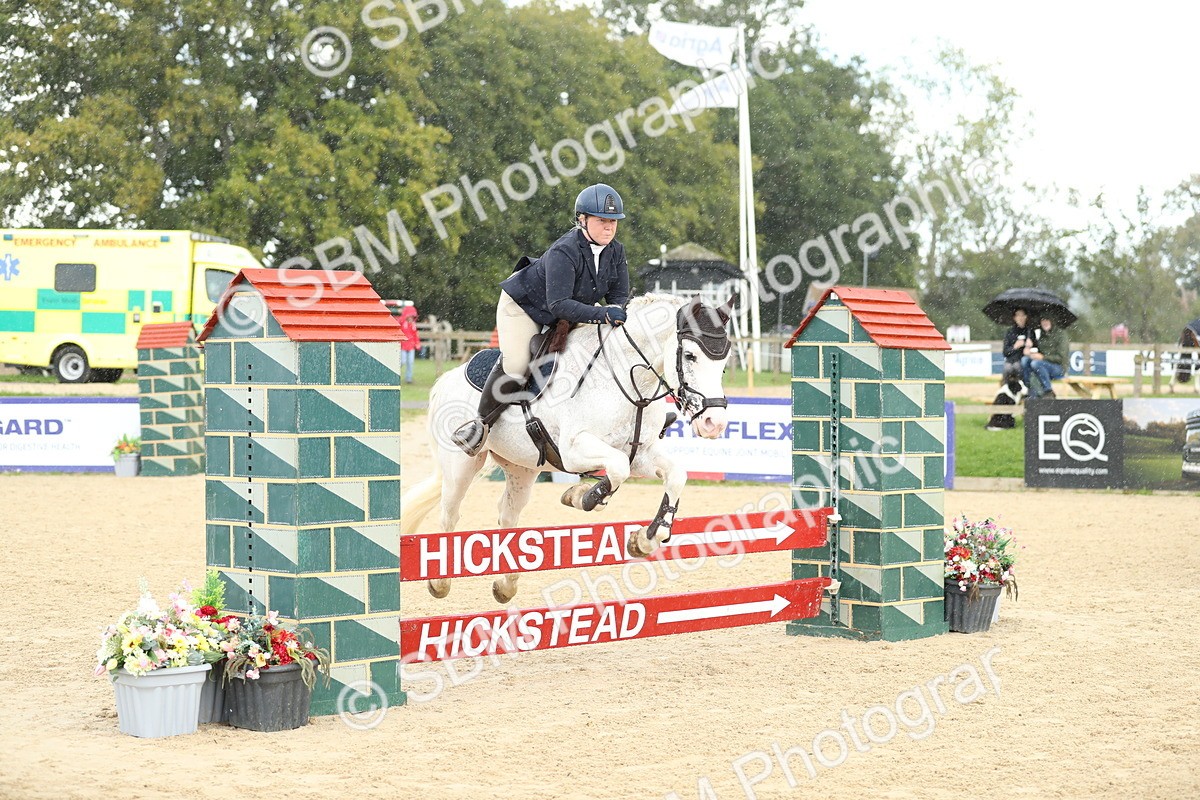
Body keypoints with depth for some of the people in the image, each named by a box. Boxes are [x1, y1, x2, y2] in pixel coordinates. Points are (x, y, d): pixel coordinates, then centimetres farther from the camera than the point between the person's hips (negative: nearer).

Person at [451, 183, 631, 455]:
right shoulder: (564, 252, -36)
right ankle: (482, 422, -3)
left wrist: (615, 311, -31)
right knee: (515, 364, -21)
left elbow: (619, 295, -6)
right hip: (524, 305, -8)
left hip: (566, 317, 8)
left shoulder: (615, 252, -13)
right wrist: (601, 314, -50)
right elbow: (559, 304, -42)